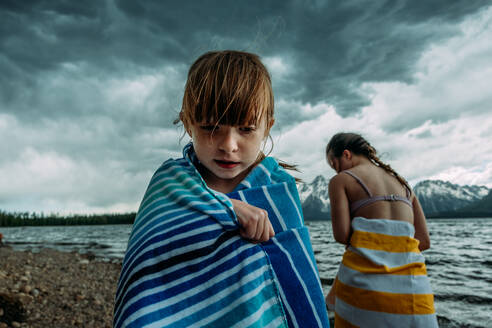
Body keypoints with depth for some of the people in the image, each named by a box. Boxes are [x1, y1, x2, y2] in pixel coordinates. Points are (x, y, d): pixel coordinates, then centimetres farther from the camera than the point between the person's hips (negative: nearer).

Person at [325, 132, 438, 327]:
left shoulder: (341, 180, 6)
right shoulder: (402, 183, 22)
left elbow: (342, 235, -6)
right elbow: (424, 241, 15)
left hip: (364, 274, -4)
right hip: (411, 280, 5)